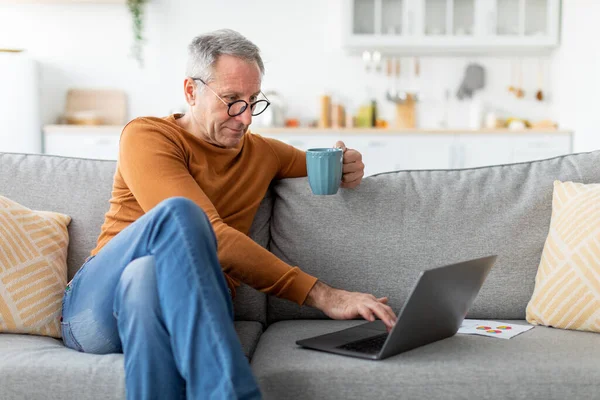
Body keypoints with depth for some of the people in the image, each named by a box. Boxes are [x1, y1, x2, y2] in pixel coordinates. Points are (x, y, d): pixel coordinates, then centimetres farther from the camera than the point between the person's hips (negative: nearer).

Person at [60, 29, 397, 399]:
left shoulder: (260, 152, 19)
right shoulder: (146, 136, -2)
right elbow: (213, 237, -17)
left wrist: (345, 167, 10)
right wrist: (322, 295, -23)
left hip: (194, 308, 3)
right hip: (97, 306, -3)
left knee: (146, 277, -36)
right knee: (178, 213, -36)